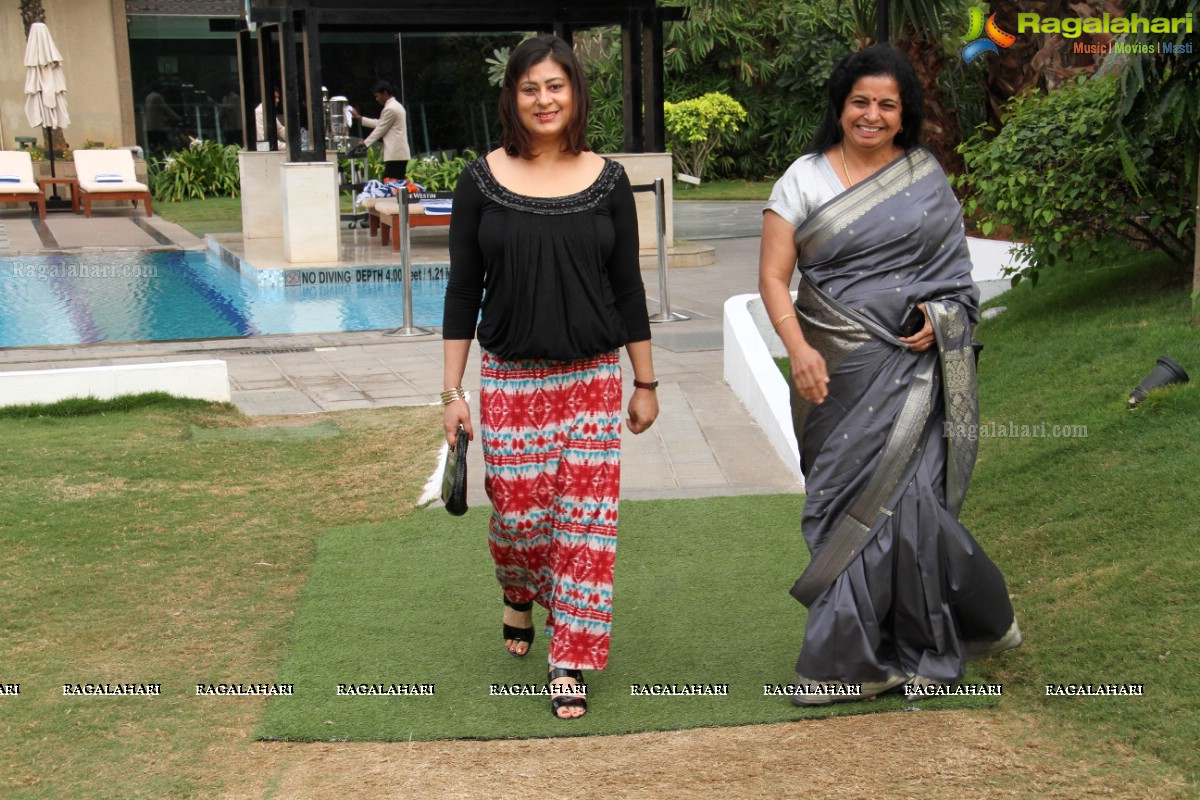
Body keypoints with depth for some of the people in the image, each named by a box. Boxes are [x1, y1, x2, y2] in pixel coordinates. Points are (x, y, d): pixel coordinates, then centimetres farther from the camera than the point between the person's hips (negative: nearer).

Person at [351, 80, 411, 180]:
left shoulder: (390, 109, -13)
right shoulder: (396, 105, 20)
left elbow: (380, 129, -8)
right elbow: (379, 123, 26)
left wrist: (365, 143, 3)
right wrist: (359, 117, 28)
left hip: (395, 155, -10)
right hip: (400, 153, 10)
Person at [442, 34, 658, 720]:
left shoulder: (607, 180, 1)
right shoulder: (482, 180, -1)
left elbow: (628, 287, 6)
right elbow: (463, 290, 2)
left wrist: (646, 384, 7)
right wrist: (453, 391, -1)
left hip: (593, 379, 1)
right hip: (510, 380, 0)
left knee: (587, 520, 0)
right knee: (517, 513, 2)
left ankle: (572, 663, 13)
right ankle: (521, 596, 38)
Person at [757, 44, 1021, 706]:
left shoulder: (927, 178, 9)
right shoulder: (804, 180, 4)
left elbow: (956, 266, 16)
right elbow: (773, 277, -1)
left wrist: (941, 316, -5)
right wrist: (799, 350, -15)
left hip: (913, 363, 0)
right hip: (836, 368, 0)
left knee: (892, 496, -8)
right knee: (855, 498, 2)